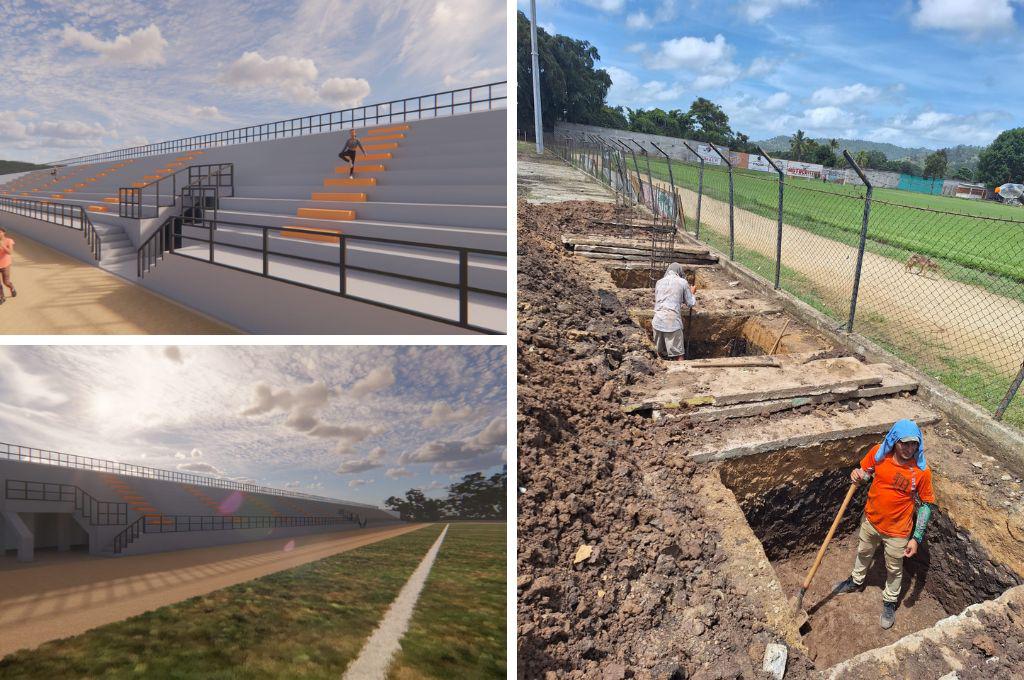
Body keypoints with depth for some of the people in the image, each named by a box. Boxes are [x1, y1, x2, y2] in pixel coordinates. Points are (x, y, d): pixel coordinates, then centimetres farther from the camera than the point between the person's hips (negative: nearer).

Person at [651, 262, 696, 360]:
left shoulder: (659, 282, 14)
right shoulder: (682, 282, 3)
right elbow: (691, 303, 7)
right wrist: (692, 293, 27)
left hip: (657, 321, 4)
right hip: (672, 322, -4)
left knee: (660, 353, 16)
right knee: (678, 355, 0)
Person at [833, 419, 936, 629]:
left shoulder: (922, 471, -27)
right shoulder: (878, 453, -20)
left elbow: (926, 505, -14)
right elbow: (866, 474, 1)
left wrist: (916, 538, -14)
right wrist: (858, 476, -24)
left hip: (897, 531, -3)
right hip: (871, 520, 3)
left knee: (894, 569, 21)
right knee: (864, 553, 30)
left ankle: (889, 602, 47)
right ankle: (856, 581, 58)